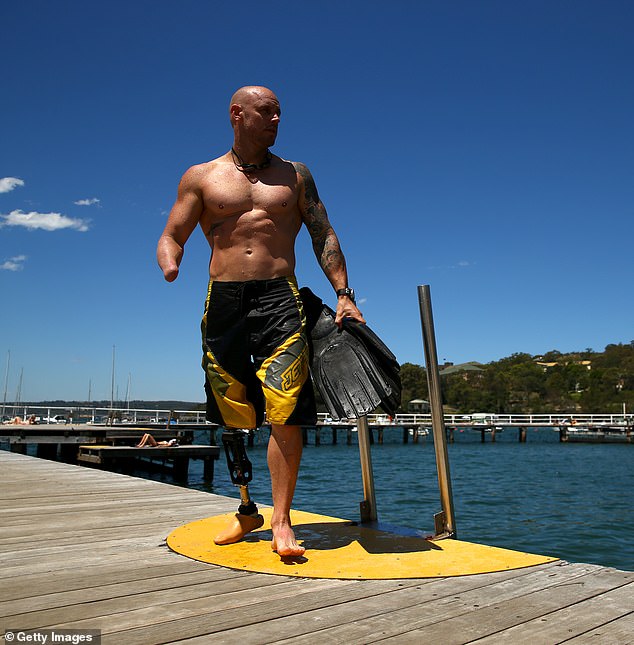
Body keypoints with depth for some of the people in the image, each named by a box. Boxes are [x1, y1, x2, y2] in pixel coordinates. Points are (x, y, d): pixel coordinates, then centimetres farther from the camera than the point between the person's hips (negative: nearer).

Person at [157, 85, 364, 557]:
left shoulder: (295, 175, 15)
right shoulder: (201, 177, 13)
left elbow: (324, 236, 14)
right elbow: (172, 238, 11)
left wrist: (343, 294, 3)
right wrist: (170, 269, -12)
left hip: (280, 298, 0)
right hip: (223, 301, 1)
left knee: (285, 413, -11)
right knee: (234, 420, 4)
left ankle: (281, 521, 1)